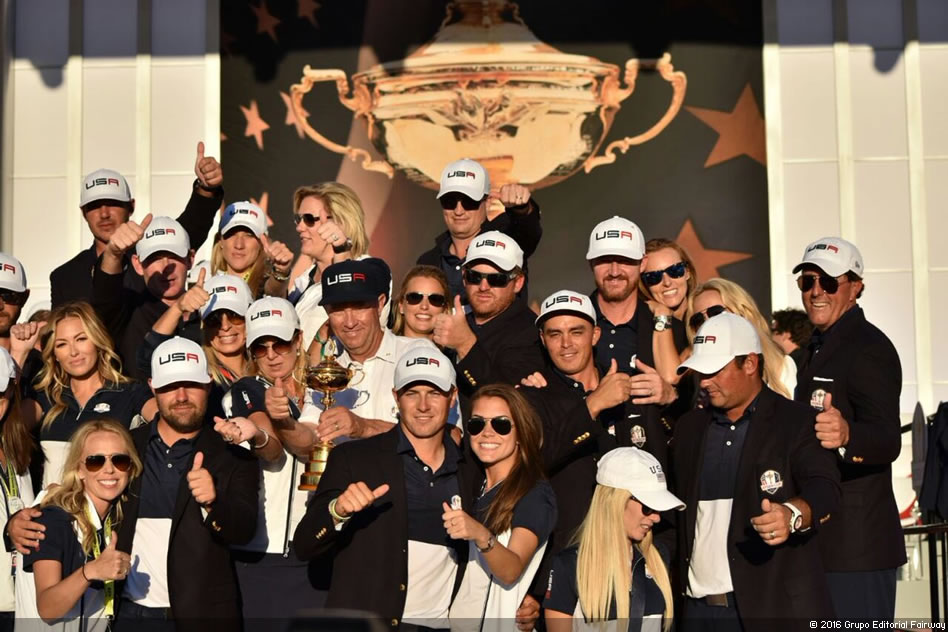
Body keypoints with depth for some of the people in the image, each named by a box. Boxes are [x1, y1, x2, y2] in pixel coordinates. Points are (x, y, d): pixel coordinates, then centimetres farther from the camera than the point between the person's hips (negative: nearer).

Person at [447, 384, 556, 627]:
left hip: (498, 621, -6)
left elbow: (511, 572, -26)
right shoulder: (475, 485, 6)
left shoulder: (535, 494, -14)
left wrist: (482, 536, -42)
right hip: (461, 620, 6)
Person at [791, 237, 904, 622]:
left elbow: (888, 439, -29)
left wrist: (846, 435, -47)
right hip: (821, 540, 10)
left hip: (858, 545, -9)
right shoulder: (817, 348, 15)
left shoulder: (870, 349, -14)